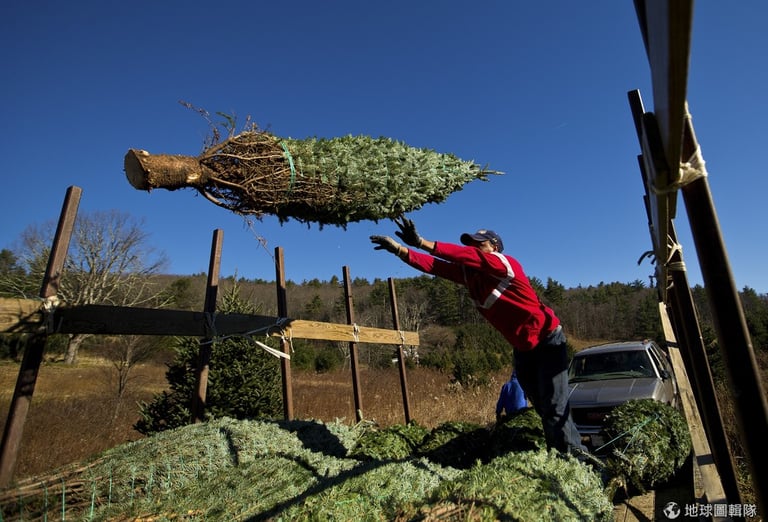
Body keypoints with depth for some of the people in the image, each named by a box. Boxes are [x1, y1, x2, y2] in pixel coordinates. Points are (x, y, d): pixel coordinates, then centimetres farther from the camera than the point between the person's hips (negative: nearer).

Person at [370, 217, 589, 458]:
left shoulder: (506, 264, -22)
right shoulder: (468, 273, -3)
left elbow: (468, 255, -38)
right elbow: (434, 266, -14)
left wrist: (422, 243, -45)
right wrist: (399, 249, -26)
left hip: (548, 341, -7)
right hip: (522, 349, 7)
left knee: (555, 410, -8)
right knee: (543, 409, 14)